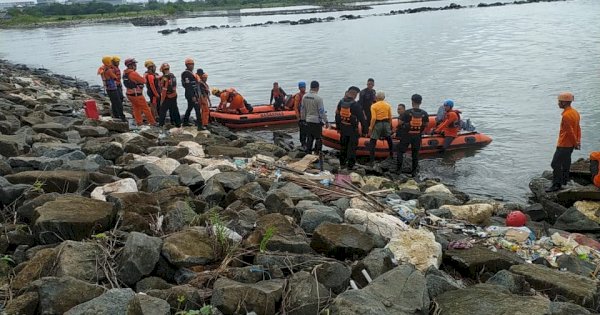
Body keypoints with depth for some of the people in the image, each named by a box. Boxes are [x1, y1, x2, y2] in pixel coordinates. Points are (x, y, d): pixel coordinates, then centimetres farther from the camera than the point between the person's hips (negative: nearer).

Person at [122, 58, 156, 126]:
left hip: (129, 93, 8)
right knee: (145, 108, 2)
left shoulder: (125, 73, 4)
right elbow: (144, 81, -14)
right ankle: (152, 122, 9)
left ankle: (138, 122, 24)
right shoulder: (133, 73, -23)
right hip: (136, 94, -8)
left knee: (136, 108, 19)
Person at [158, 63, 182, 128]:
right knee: (175, 110, 14)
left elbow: (164, 90, -18)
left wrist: (162, 100, -12)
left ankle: (161, 124, 6)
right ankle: (178, 123, 19)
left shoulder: (165, 78, -18)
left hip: (167, 97, -7)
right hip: (174, 96, 7)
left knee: (163, 111, 3)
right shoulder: (173, 76, 4)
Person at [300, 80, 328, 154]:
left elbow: (302, 109, 10)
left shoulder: (304, 97, 2)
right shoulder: (318, 98, -18)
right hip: (317, 121, -6)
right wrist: (326, 122, -8)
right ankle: (316, 153, 6)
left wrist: (303, 119, 21)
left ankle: (308, 153, 18)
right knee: (318, 138, 5)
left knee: (309, 138, 14)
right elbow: (321, 111, -16)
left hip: (308, 121, 6)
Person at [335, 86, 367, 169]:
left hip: (343, 129, 5)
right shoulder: (356, 105, -16)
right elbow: (362, 119, -14)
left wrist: (338, 127, 18)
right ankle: (350, 165, 8)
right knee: (352, 147, 4)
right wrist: (365, 131, -6)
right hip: (353, 130, -5)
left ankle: (342, 163, 27)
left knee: (343, 146, 18)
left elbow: (337, 116, 8)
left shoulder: (341, 103, 0)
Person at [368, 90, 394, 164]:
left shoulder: (374, 106, -7)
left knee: (372, 142, 2)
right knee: (389, 139, 25)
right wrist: (389, 125, 21)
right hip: (386, 123, 4)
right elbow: (390, 118, 8)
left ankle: (372, 160, -3)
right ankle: (392, 155, 34)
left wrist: (370, 127, -10)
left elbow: (373, 118, -14)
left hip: (377, 124, -4)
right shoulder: (388, 105, 6)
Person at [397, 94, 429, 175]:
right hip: (417, 136, 3)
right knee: (415, 153, 15)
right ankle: (414, 171, 19)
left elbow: (400, 123, -13)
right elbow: (426, 124, 3)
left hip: (406, 135, -3)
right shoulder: (424, 113, -7)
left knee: (400, 151, 12)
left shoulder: (407, 112, -16)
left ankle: (399, 169, 11)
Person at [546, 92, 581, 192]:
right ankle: (564, 181, 28)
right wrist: (578, 141, 10)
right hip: (570, 145, 10)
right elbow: (578, 128, 11)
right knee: (565, 163, 18)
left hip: (563, 145, -10)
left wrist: (575, 143, -11)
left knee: (556, 164, -4)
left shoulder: (566, 115, -23)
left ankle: (556, 185, -1)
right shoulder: (575, 112, 9)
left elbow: (570, 132, -21)